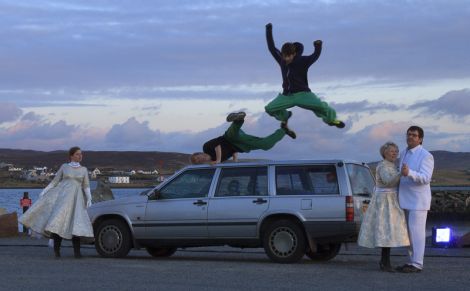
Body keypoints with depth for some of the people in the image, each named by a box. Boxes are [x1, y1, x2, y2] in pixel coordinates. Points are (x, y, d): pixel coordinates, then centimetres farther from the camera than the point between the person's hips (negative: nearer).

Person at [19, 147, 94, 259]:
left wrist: (89, 199, -6)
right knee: (58, 221, -13)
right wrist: (44, 191, 1)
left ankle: (77, 251, -5)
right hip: (62, 195, -1)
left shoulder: (84, 169, 10)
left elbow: (86, 186, 8)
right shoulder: (64, 167, 8)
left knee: (75, 223, -12)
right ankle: (56, 249, -2)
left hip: (75, 198, 1)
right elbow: (55, 181, 10)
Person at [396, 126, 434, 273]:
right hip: (407, 200, 8)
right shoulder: (405, 154, 13)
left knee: (416, 232, -7)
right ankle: (412, 262, 17)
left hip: (419, 201, -8)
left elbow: (425, 178, -24)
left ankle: (417, 265, -4)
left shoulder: (426, 156, -12)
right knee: (409, 232, 10)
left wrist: (409, 173, -39)